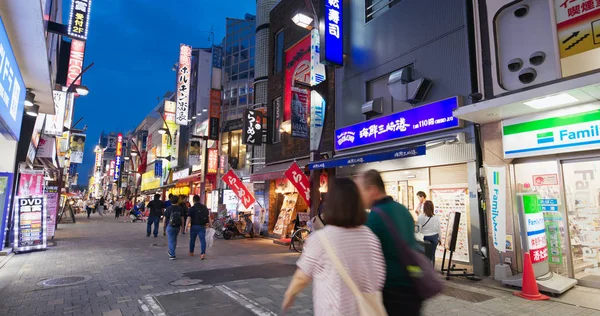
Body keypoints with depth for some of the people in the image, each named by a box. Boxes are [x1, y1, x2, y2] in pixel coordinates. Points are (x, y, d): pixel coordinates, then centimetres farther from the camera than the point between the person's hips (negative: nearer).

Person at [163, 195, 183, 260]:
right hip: (177, 227, 4)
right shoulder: (180, 209, -2)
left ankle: (172, 255, -1)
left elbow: (165, 219, -5)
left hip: (170, 226, -3)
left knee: (171, 240, 2)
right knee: (174, 239, 20)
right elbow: (182, 218, -1)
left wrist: (164, 228, 4)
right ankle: (171, 252, 35)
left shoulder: (169, 208, -9)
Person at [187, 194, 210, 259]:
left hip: (194, 226, -1)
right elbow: (208, 216, 9)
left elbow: (189, 218, -15)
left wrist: (187, 225, -15)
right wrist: (210, 223, 18)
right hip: (202, 226, 2)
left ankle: (191, 252, 32)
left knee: (192, 239, 17)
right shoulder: (205, 207, 4)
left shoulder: (192, 208, -8)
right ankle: (202, 253, -15)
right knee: (203, 240, -1)